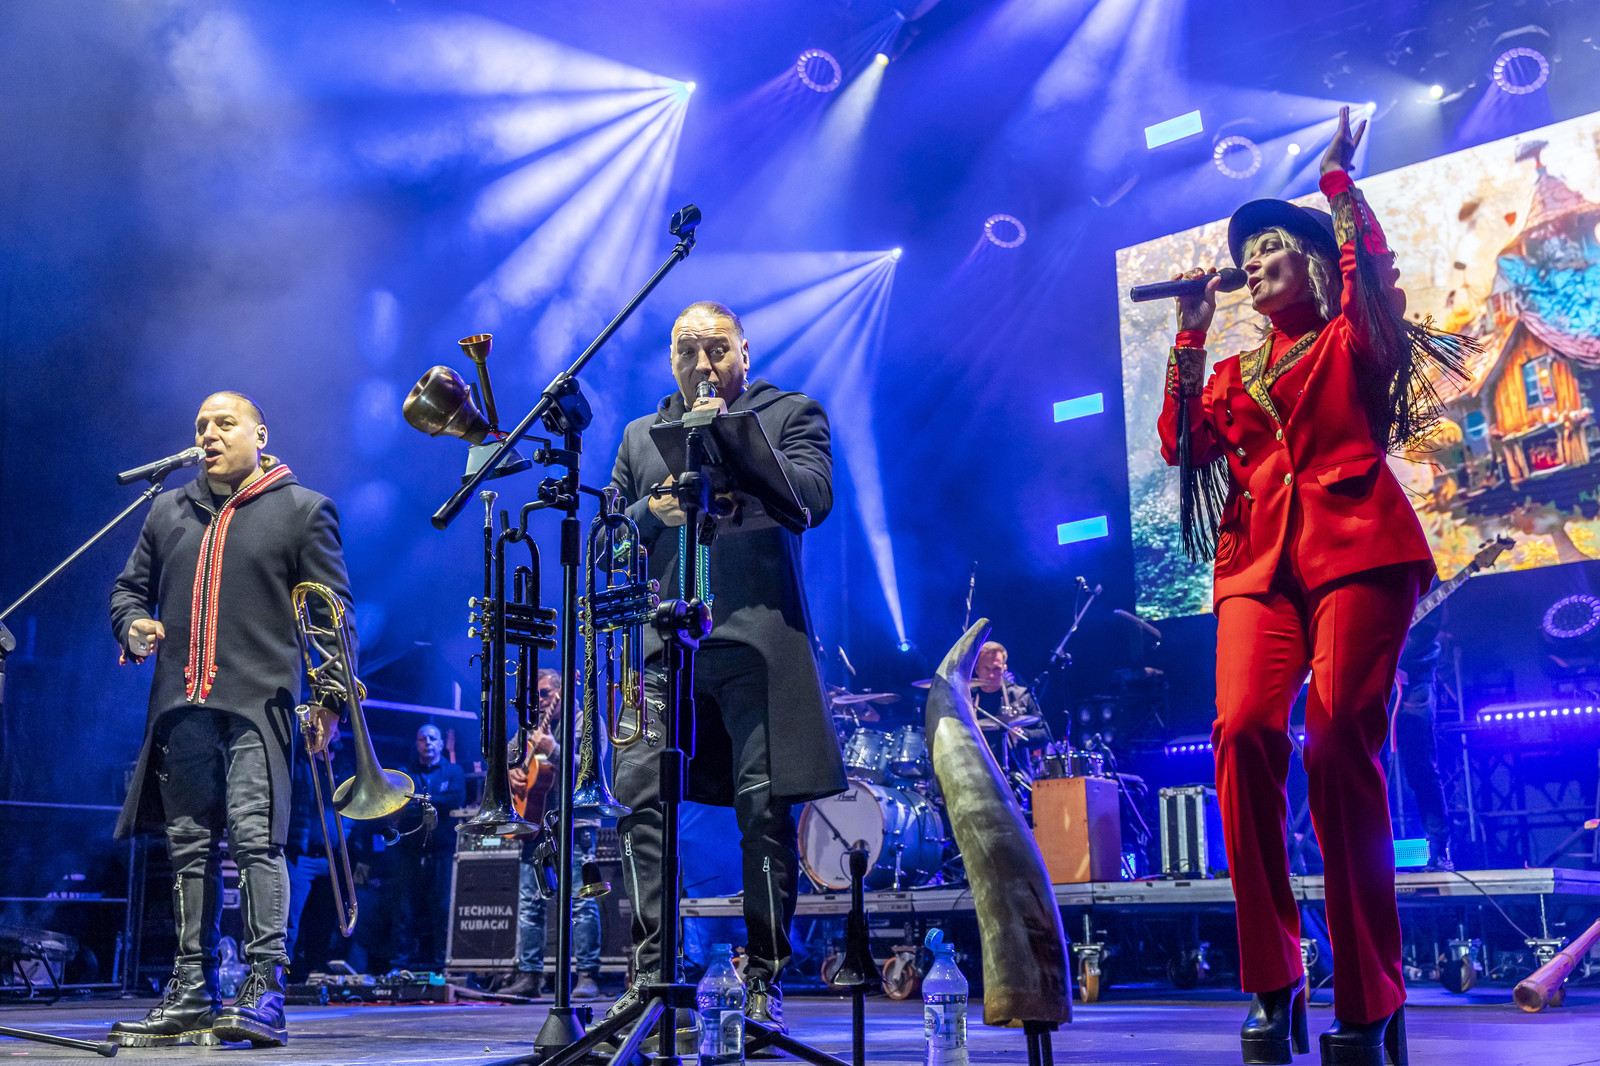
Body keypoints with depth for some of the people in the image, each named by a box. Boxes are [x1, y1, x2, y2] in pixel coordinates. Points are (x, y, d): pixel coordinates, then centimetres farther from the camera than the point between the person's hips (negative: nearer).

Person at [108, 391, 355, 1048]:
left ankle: (264, 993, -11)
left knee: (255, 839, -13)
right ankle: (192, 991, 14)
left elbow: (332, 612, 2)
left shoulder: (303, 510, 7)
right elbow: (129, 587, 28)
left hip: (259, 704, -5)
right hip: (181, 707, 5)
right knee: (190, 846, 7)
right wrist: (132, 624, 3)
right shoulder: (168, 514, 21)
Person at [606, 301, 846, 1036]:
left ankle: (763, 983, 7)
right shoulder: (640, 435, 23)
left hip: (757, 639, -3)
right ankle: (649, 975, 1)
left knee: (766, 810, -5)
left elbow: (814, 495, -4)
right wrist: (651, 513, -2)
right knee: (640, 799, -6)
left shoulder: (791, 414, 13)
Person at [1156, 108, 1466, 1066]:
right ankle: (1272, 987, -16)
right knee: (1243, 728, -23)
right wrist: (1190, 340, 11)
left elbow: (1371, 272, -6)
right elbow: (1183, 445, 12)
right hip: (1259, 561, 3)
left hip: (1355, 547, -3)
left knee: (1339, 744, -19)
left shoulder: (1353, 340, 17)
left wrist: (1337, 179, -2)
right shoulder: (1232, 373, 28)